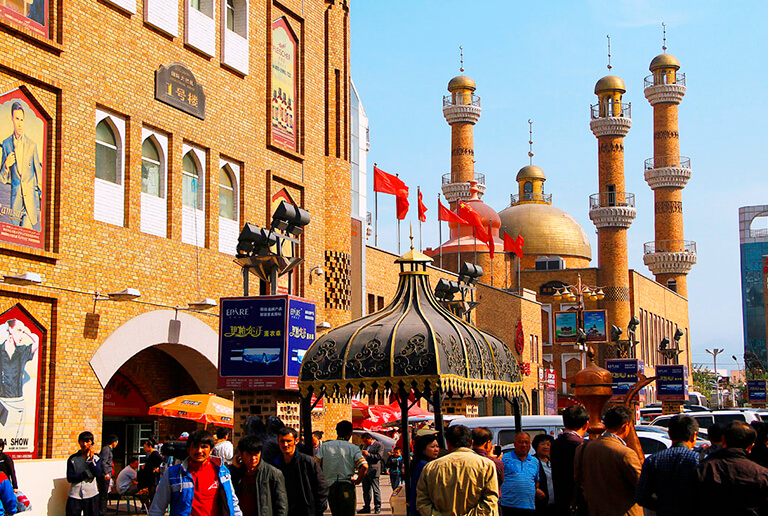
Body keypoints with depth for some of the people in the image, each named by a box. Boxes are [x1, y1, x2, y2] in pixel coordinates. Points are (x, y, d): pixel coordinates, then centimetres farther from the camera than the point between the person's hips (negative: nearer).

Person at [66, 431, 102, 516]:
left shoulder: (96, 457, 7)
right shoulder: (72, 459, 4)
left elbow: (97, 473, -8)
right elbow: (70, 478, -3)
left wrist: (91, 459, -13)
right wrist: (87, 474, -9)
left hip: (91, 496, 1)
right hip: (75, 495, -1)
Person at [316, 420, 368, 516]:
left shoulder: (325, 446, 3)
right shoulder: (353, 448, -5)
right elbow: (364, 466, -18)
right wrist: (358, 481, -5)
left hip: (329, 486, 3)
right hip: (347, 486, -3)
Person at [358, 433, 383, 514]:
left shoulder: (379, 445, -3)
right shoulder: (365, 446, 21)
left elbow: (379, 456, -14)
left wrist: (368, 454, -20)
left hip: (373, 471, -8)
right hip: (365, 471, 8)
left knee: (376, 490, -4)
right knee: (366, 490, 10)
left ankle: (377, 507, 1)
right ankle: (367, 507, 16)